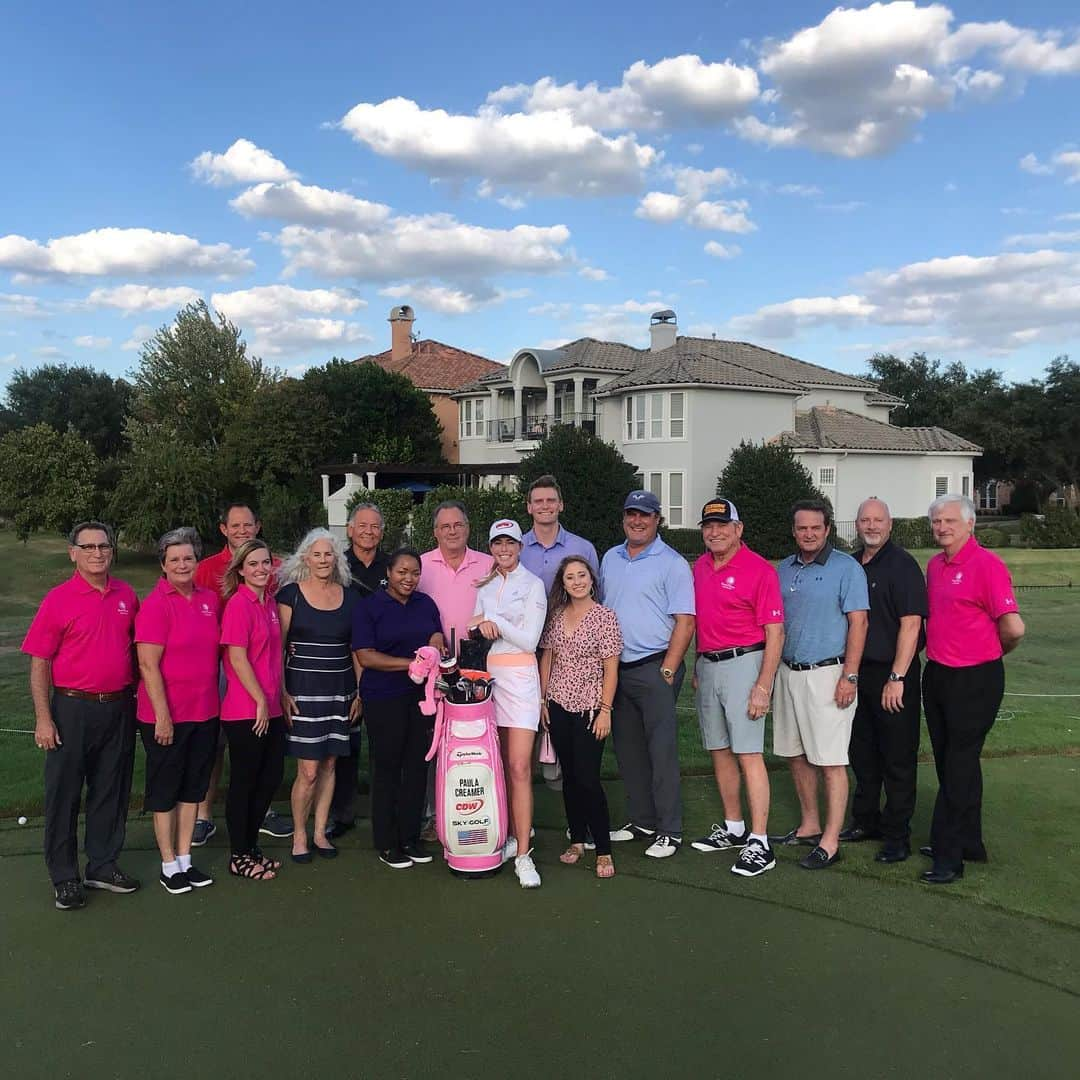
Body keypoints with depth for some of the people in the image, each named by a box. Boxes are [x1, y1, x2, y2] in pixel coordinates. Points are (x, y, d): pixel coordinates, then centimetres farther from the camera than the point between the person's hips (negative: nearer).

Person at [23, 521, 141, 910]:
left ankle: (103, 866, 27)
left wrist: (136, 695, 12)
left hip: (119, 708, 4)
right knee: (64, 794, 5)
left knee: (111, 790, 13)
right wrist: (43, 719, -12)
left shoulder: (127, 595, 4)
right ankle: (64, 877, 18)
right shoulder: (58, 600, -9)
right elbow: (39, 663, -8)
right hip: (73, 708, -4)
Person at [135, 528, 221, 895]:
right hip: (166, 715, -6)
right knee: (164, 789, 7)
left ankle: (185, 859, 27)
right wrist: (163, 716, -18)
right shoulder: (155, 605, -13)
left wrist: (214, 698, 10)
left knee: (193, 786, 14)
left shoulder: (210, 599, 5)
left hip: (205, 711, 6)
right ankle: (169, 865, 19)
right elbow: (148, 665, -16)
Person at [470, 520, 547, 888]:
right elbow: (476, 632, 13)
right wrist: (482, 625, -7)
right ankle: (511, 835, 19)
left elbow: (529, 640, -7)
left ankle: (523, 854, -7)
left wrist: (494, 622, -9)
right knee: (499, 766, 7)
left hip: (520, 677, -5)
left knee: (519, 767, -10)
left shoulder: (532, 584, 0)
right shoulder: (484, 586, 15)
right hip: (488, 675, 5)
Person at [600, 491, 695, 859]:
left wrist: (667, 671, -16)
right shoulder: (610, 559, 13)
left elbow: (684, 621, -11)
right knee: (628, 750, 13)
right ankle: (641, 821, 25)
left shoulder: (671, 563, -7)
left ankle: (669, 831, 4)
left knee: (662, 751, -4)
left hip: (655, 668, -6)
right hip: (617, 669, 7)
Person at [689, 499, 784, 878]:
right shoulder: (700, 567, 11)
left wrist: (763, 686, -18)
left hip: (742, 663, -7)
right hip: (707, 665, 7)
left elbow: (775, 633, -13)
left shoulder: (758, 569, -11)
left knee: (748, 754, -8)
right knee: (719, 751, 13)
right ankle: (733, 828, 26)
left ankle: (759, 844, -3)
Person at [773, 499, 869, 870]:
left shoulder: (846, 567, -6)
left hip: (826, 674, -7)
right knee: (796, 755, 13)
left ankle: (830, 841, 2)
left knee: (830, 762, -3)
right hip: (788, 673, 7)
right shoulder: (785, 568, 13)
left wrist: (849, 676, -16)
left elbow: (858, 622, -10)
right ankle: (809, 826, 27)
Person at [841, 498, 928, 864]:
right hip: (857, 670, 7)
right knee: (862, 752, 16)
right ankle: (865, 821, 30)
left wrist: (897, 677, -21)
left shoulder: (901, 564, -10)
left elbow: (911, 623, -17)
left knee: (898, 758, 2)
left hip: (892, 673, -7)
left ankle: (897, 835, 11)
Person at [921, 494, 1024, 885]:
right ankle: (968, 844, 30)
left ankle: (949, 856, 7)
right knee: (948, 763, 16)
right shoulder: (935, 565, 9)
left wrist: (990, 652, -3)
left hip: (973, 680, -8)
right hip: (937, 675, 8)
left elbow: (1013, 628, -20)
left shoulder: (987, 564, -15)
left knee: (959, 768, -2)